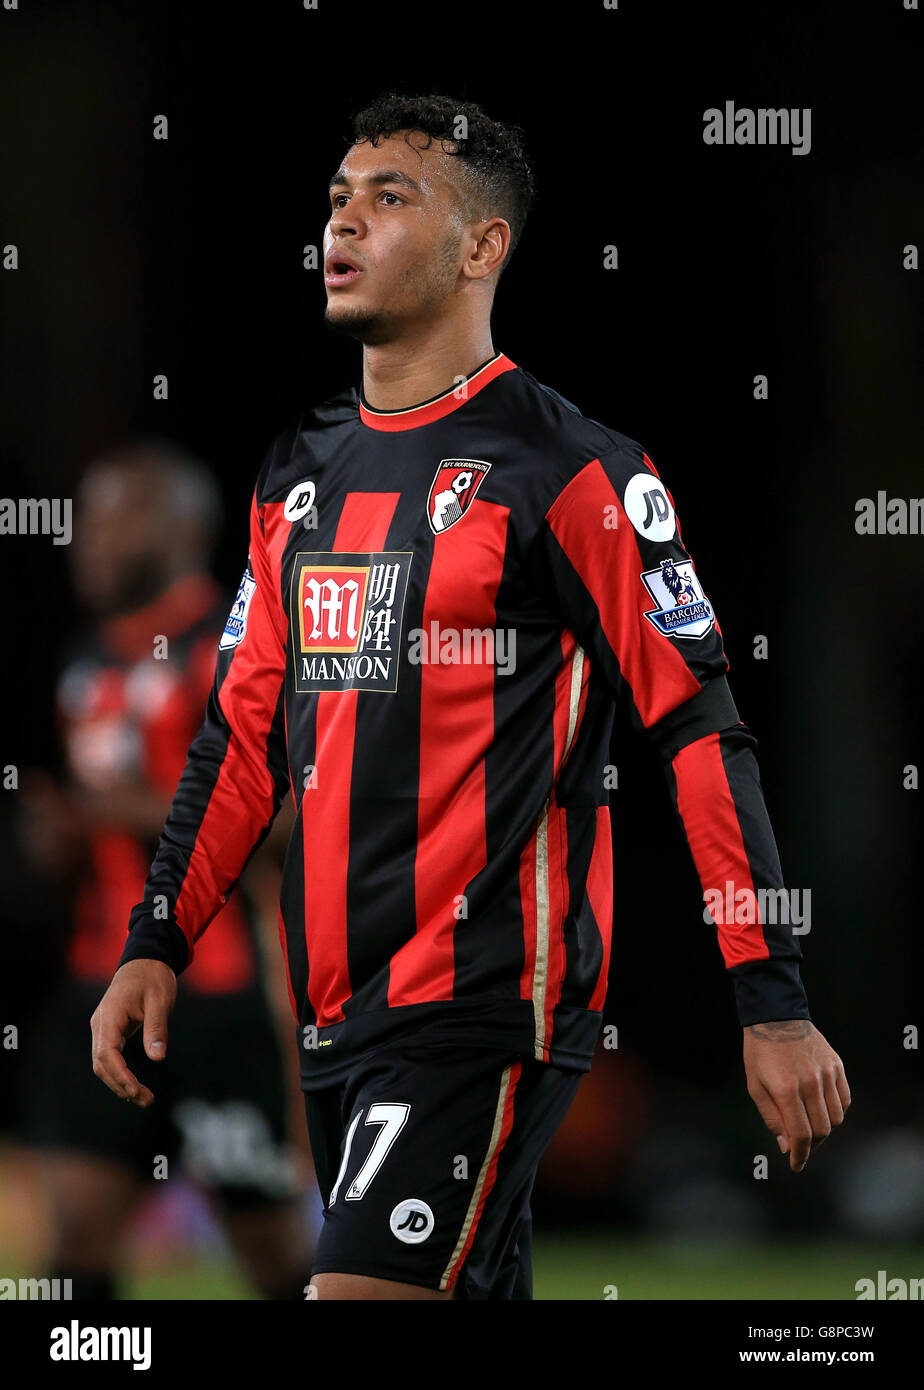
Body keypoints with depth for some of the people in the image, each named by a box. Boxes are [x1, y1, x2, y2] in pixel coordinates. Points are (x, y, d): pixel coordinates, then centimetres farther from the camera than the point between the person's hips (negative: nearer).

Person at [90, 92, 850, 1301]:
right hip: (337, 1009, 7)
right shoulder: (301, 473, 15)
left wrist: (774, 1007, -14)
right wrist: (156, 943, 10)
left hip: (489, 1007, -7)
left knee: (358, 1293, -18)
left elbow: (700, 732, -9)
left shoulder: (567, 470, -7)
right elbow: (247, 728, 20)